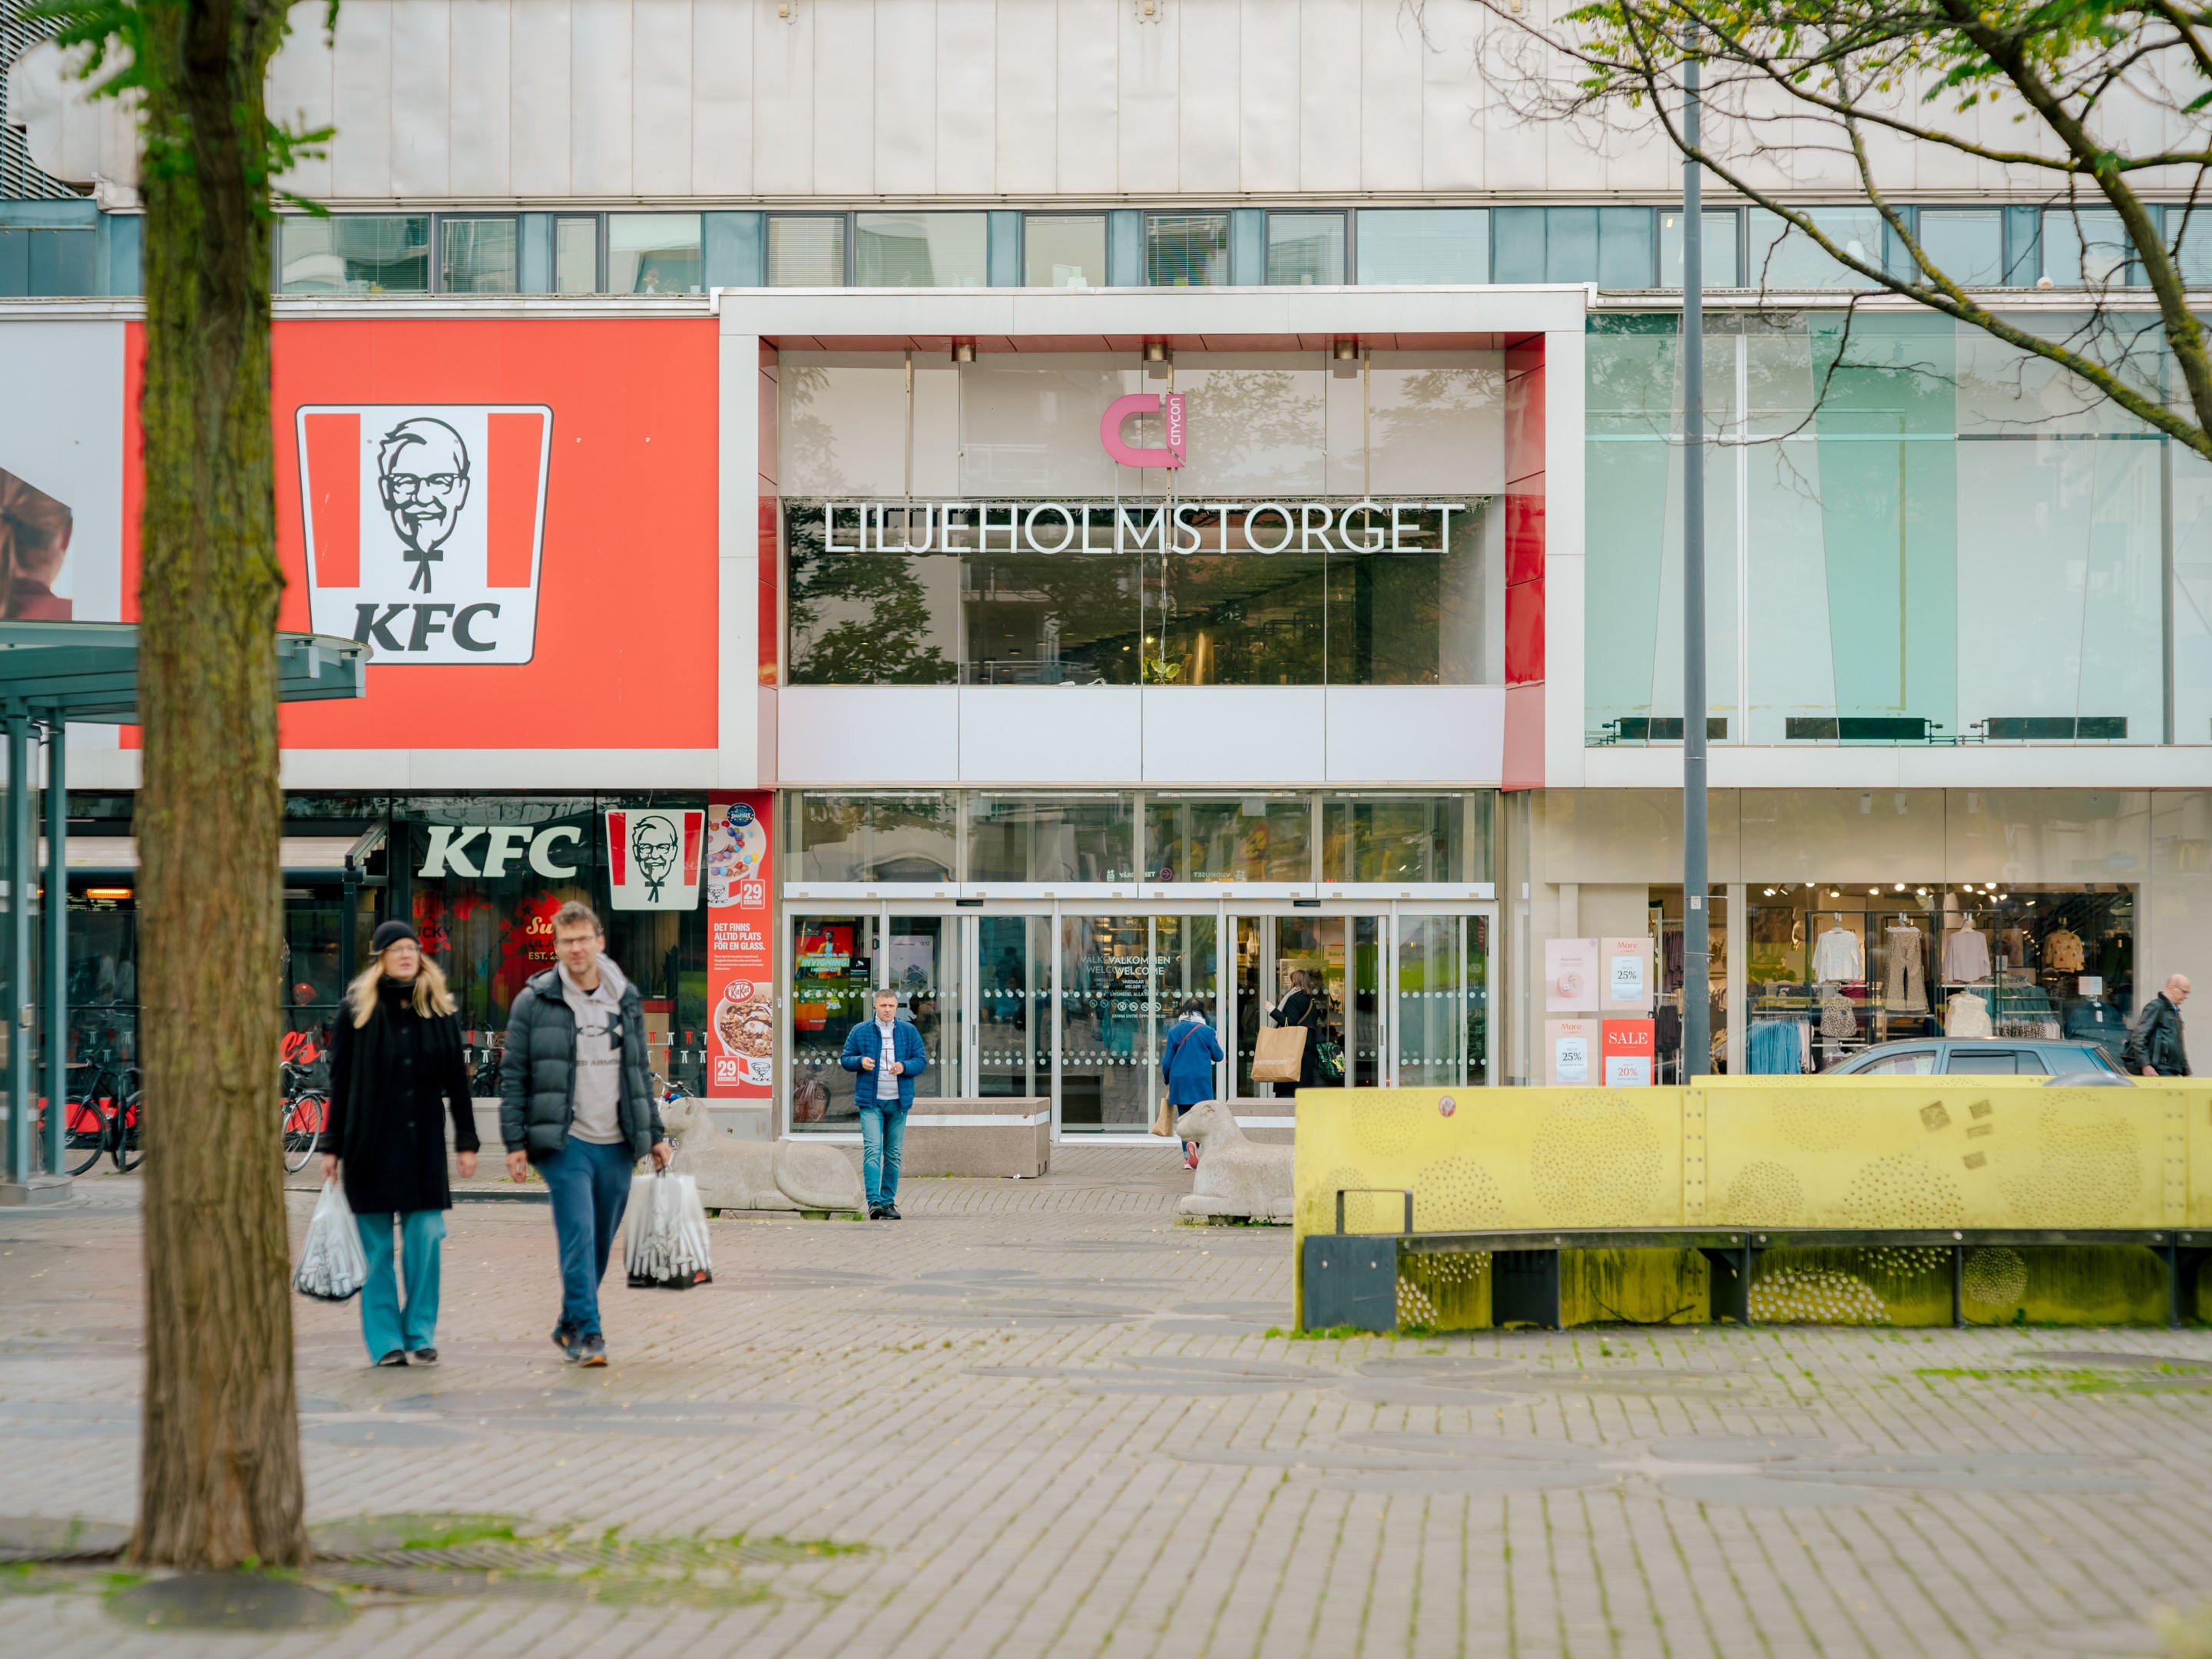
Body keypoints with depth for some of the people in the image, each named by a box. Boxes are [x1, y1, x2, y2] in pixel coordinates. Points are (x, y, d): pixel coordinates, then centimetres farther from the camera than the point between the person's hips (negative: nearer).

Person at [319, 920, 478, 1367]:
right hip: (371, 1144, -2)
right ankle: (385, 1340, 8)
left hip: (423, 1145, 2)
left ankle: (420, 1334, 8)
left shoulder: (440, 1012, 7)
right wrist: (332, 1146, -1)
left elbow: (456, 1081, 9)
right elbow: (340, 1084, 2)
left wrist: (466, 1142, 5)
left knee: (426, 1238, -4)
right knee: (378, 1248, 1)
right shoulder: (358, 1012, 1)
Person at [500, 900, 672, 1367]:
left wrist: (655, 1135, 15)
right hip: (565, 1140, -4)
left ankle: (570, 1326, 25)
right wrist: (515, 1142, -6)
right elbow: (513, 1076, 0)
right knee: (579, 1236, -15)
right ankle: (586, 1333, -14)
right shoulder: (534, 1002, -1)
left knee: (601, 1244, 9)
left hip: (616, 1144, 4)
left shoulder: (626, 1000, 11)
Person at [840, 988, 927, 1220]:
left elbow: (922, 1060, 6)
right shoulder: (860, 1031, 4)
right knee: (872, 1150, -15)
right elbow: (845, 1059, 7)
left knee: (893, 1154, 7)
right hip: (871, 1101, -2)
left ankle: (889, 1202, 14)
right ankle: (874, 1201, -20)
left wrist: (904, 1067, -14)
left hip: (898, 1102, 2)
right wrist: (860, 1061, -15)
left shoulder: (909, 1031, 7)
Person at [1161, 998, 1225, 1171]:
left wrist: (1166, 1079, 19)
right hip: (1201, 1080, -2)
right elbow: (1218, 1057, 6)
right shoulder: (1207, 1031, -4)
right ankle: (1194, 1142, -26)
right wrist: (1218, 1044, 27)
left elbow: (1167, 1060, 3)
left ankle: (1187, 1158, 4)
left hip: (1179, 1080, 2)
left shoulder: (1175, 1032, 0)